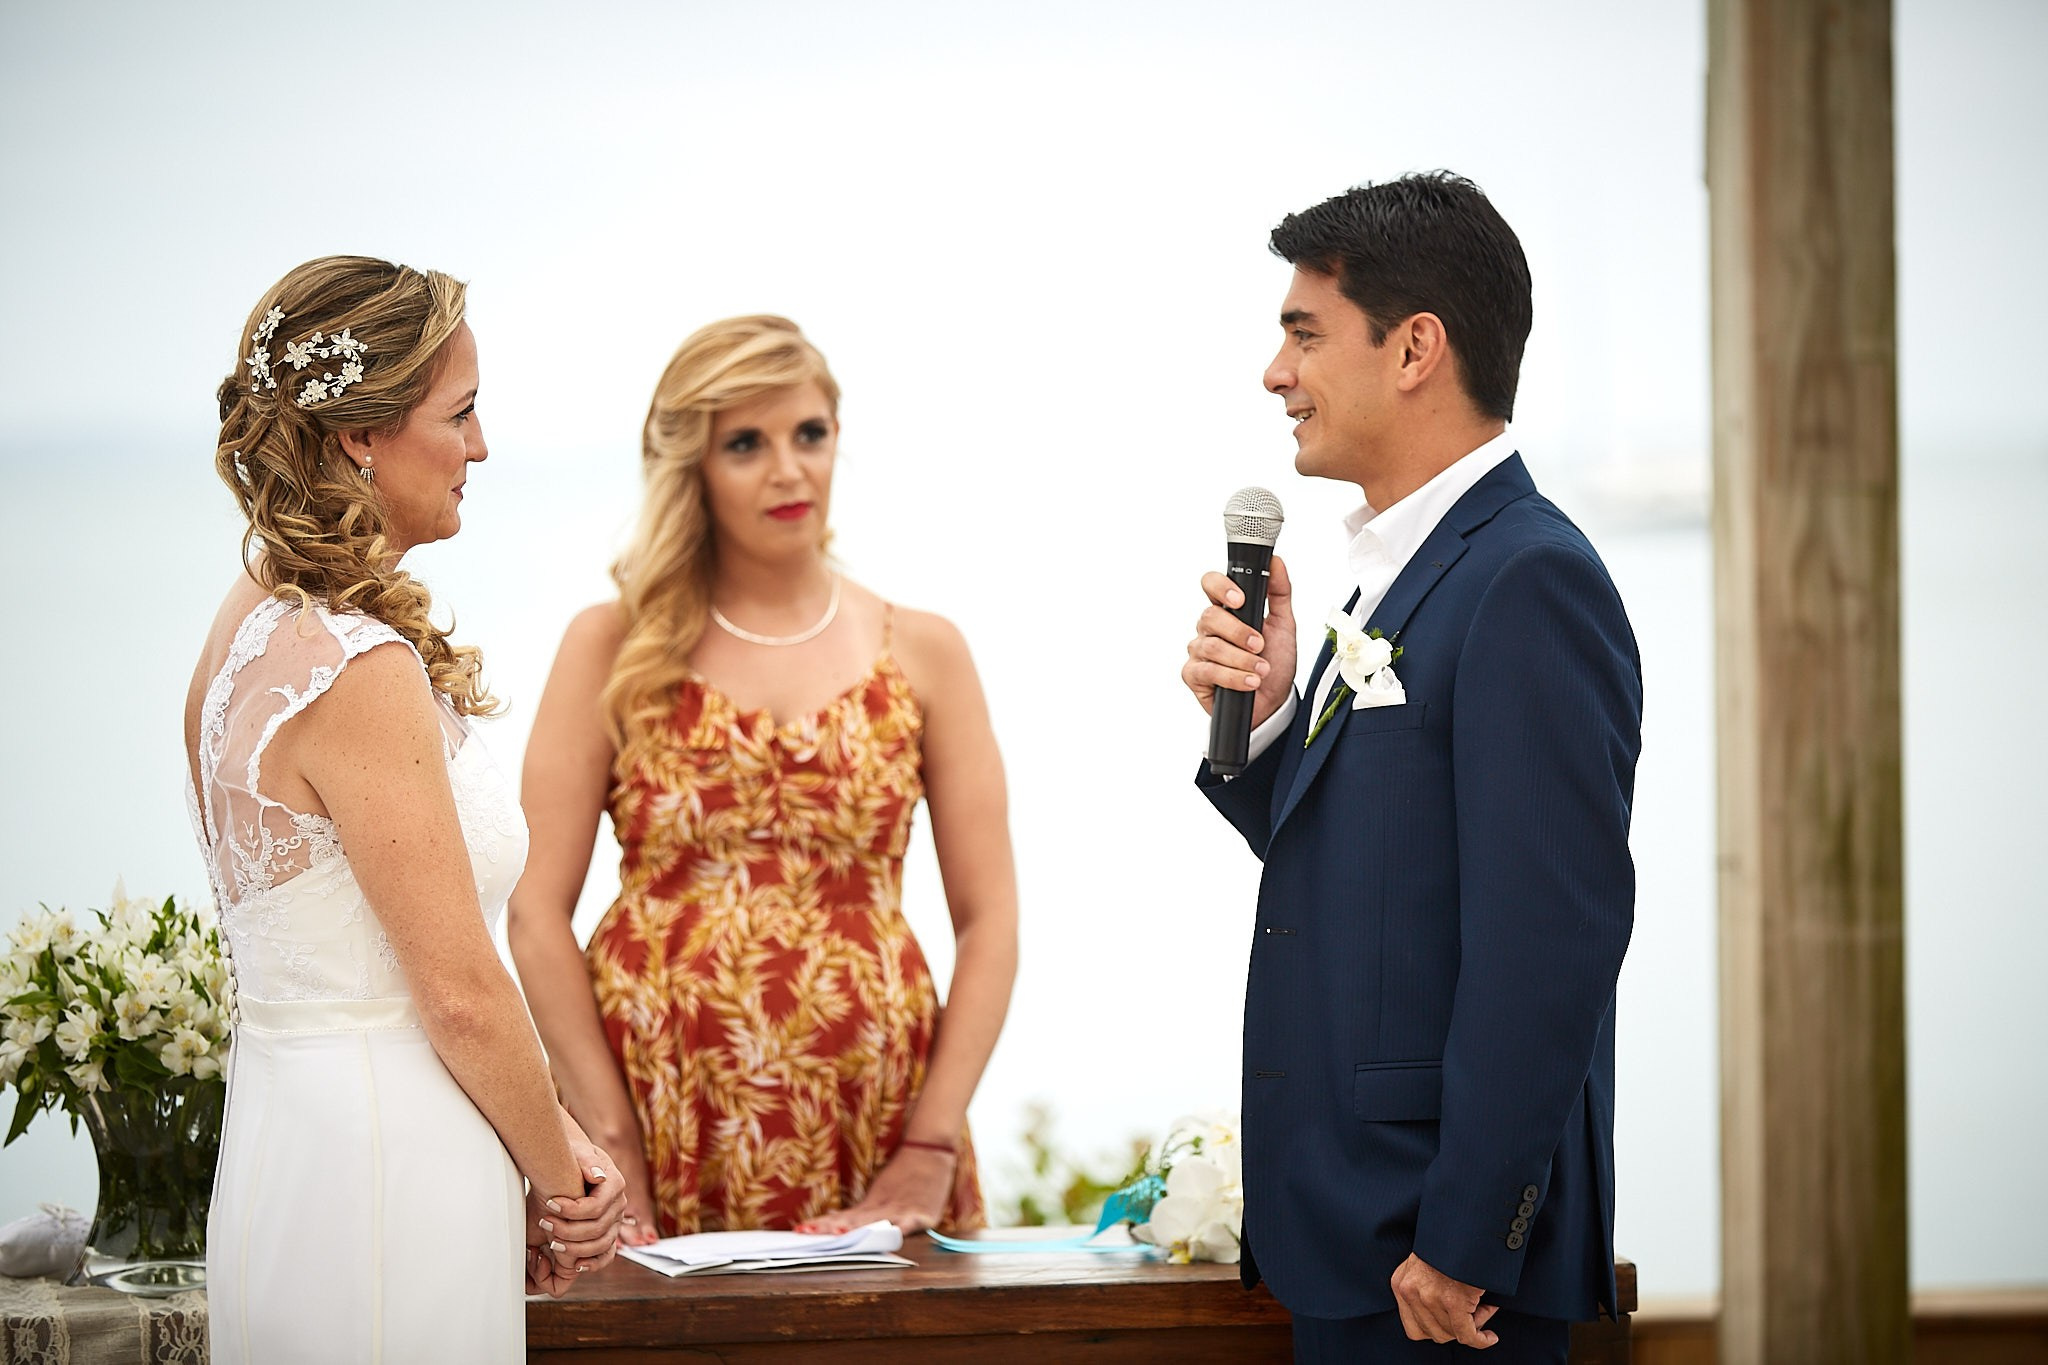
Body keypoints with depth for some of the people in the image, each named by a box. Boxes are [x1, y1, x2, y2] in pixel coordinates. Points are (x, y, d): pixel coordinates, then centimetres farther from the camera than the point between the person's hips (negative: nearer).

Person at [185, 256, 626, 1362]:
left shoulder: (250, 624, 9)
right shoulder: (363, 671, -20)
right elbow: (460, 991, -17)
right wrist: (559, 1175, -1)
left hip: (286, 1136, 10)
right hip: (381, 1177, -10)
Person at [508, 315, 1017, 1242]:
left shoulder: (921, 654, 7)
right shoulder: (615, 647, 4)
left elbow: (987, 920, 4)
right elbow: (537, 911, -1)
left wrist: (928, 1153, -6)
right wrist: (616, 1154, -9)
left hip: (866, 1138, 1)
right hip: (663, 1130, -1)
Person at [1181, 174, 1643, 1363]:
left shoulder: (1532, 584, -16)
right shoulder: (1406, 575, 14)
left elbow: (1553, 932, -22)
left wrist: (1460, 1243, -23)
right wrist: (1263, 720, -1)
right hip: (1354, 1226, 9)